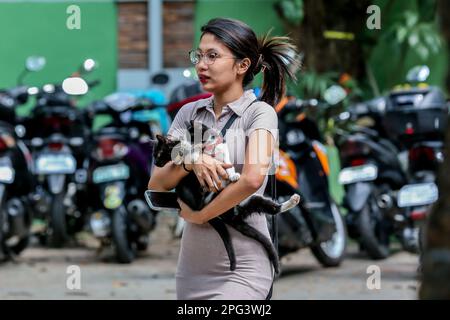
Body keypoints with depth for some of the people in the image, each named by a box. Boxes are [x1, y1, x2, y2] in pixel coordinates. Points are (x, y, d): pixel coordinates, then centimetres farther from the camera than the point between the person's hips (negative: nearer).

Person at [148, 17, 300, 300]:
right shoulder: (189, 113, 10)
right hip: (193, 264, 5)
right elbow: (156, 185, 3)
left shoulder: (260, 113, -5)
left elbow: (253, 177, -22)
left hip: (242, 267, -5)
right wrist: (189, 162, -17)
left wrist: (197, 215, -11)